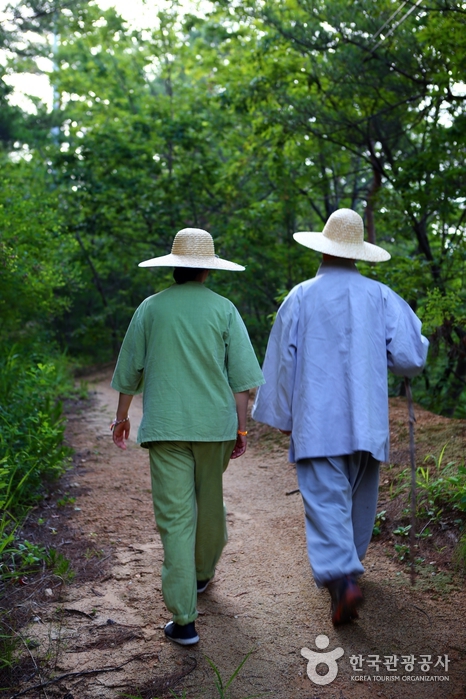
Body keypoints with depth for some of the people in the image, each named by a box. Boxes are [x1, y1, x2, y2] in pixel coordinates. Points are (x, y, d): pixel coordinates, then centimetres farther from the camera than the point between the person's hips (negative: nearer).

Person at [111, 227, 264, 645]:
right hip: (214, 424, 1)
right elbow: (241, 377, -4)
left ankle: (184, 619, -3)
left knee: (175, 517, -1)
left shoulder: (151, 308, 2)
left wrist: (122, 417, 21)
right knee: (209, 504, 21)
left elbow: (130, 370, 8)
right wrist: (242, 429, 4)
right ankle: (203, 572, 45)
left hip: (165, 426, -1)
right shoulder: (224, 310, 0)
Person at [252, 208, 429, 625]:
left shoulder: (300, 297, -2)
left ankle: (341, 577, -21)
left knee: (325, 500, -4)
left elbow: (282, 361, 1)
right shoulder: (380, 297, 0)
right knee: (359, 498, 19)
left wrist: (283, 418, 11)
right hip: (367, 422, 3)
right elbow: (410, 358, -3)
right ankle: (348, 563, 36)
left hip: (316, 423, -2)